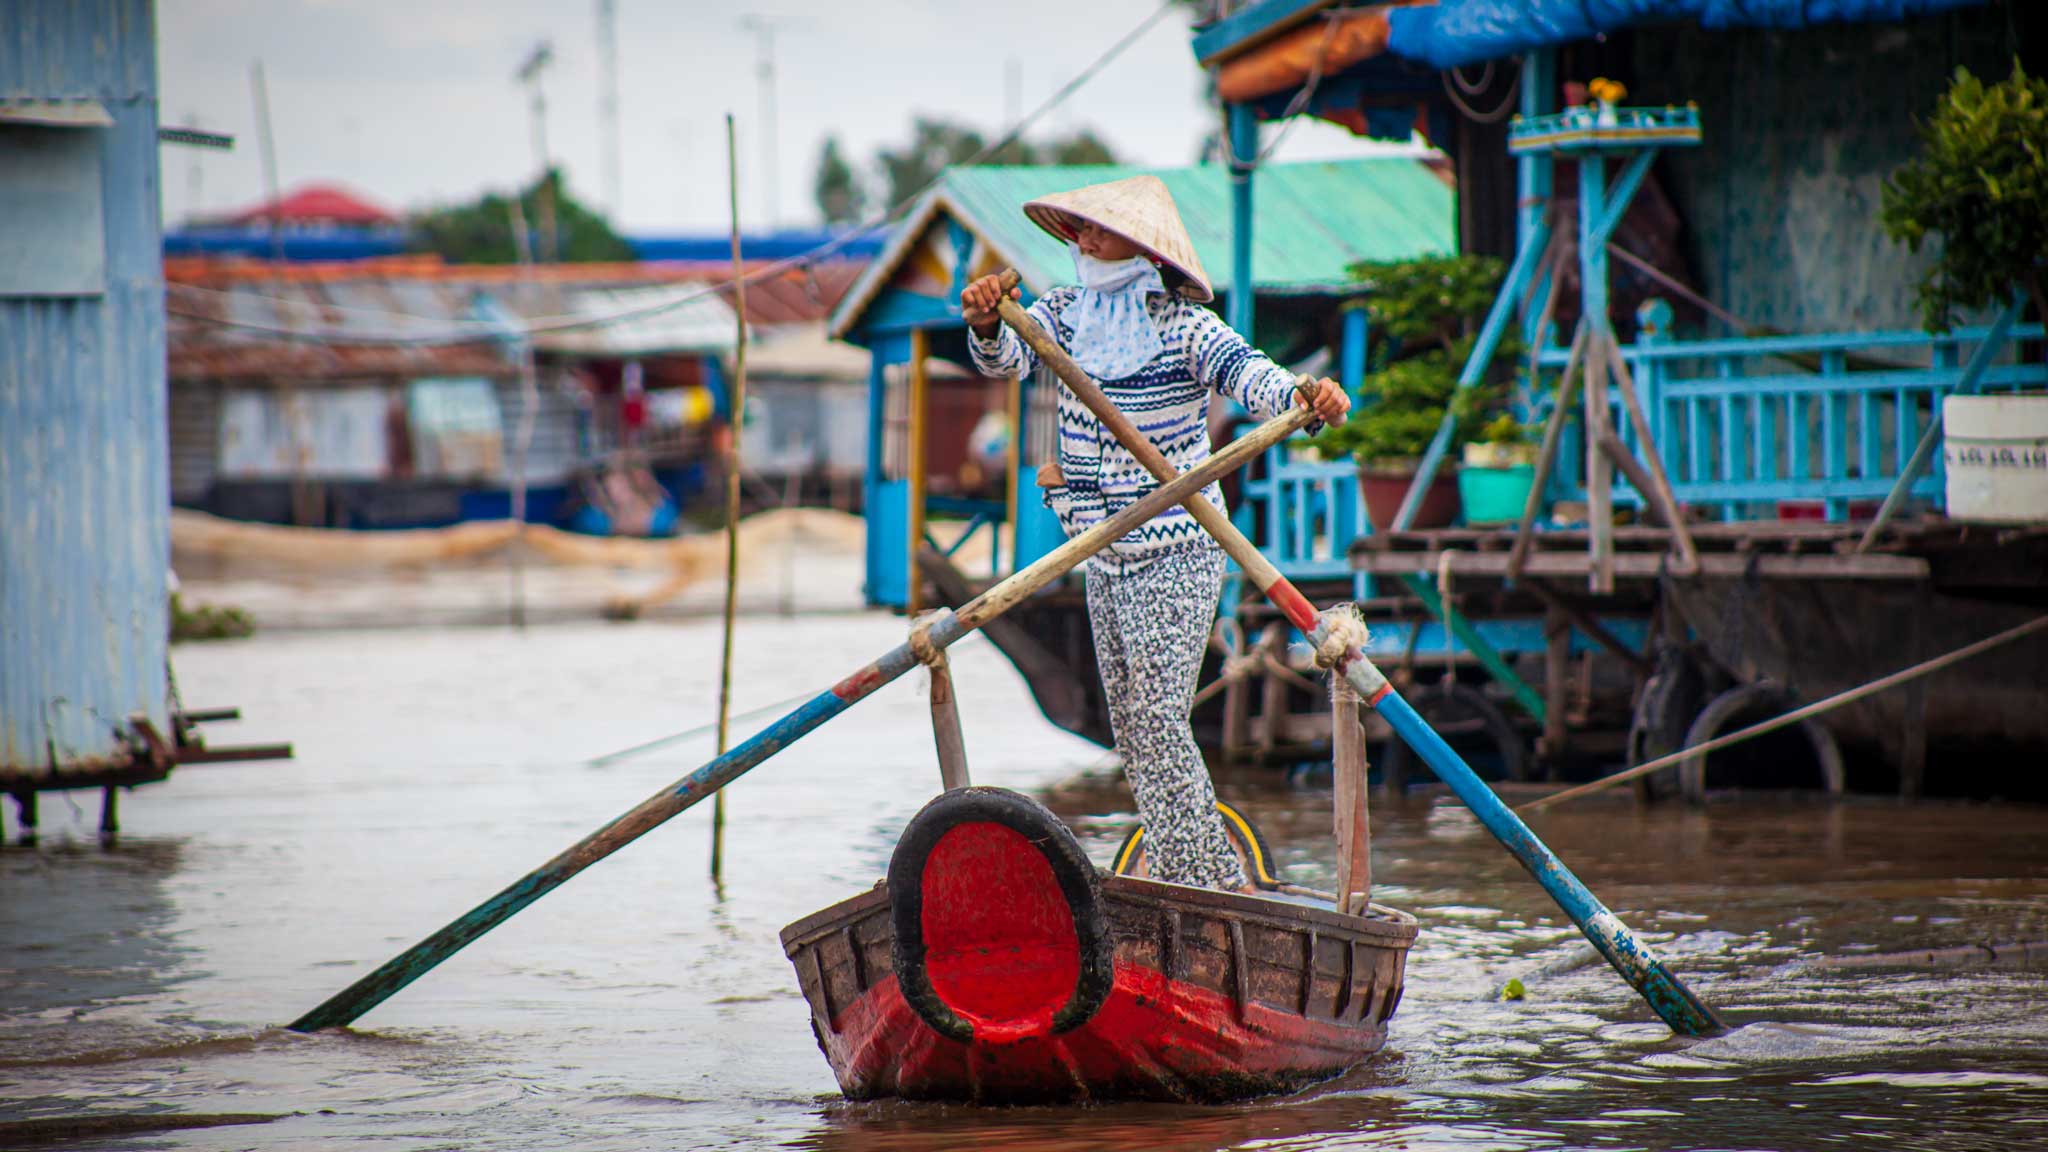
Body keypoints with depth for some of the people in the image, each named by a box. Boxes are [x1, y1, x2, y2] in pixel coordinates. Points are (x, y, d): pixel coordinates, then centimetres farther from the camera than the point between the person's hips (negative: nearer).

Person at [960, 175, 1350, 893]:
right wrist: (986, 326, -37)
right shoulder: (1064, 314, 3)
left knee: (1158, 724, -14)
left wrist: (1302, 397, -51)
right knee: (1133, 731, 13)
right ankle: (1218, 878, 25)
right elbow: (1006, 358, -13)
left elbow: (1247, 373, -29)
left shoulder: (1185, 327, -14)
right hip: (1105, 558, 7)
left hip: (1176, 556, -7)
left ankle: (1210, 886, -8)